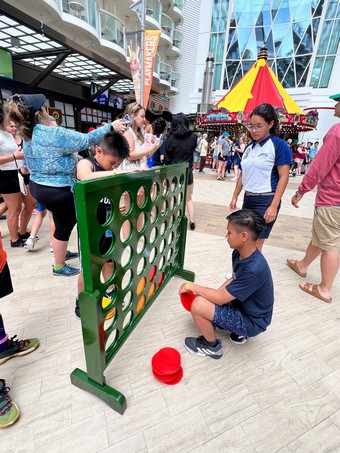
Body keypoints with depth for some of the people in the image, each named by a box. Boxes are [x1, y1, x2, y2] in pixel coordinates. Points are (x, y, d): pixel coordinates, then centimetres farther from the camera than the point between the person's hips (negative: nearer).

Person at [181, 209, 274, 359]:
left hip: (252, 321, -8)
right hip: (241, 306, 8)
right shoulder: (239, 253, -9)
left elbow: (220, 298, -28)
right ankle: (238, 330, 15)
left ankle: (212, 346, 6)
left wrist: (192, 286, -17)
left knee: (198, 306, -23)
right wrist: (214, 294, -3)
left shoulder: (254, 269, -35)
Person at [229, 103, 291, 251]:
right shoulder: (249, 147, 11)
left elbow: (284, 177, -11)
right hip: (248, 199, 6)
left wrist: (274, 206, -18)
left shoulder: (279, 145, -8)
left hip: (266, 201, -6)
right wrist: (235, 197, 15)